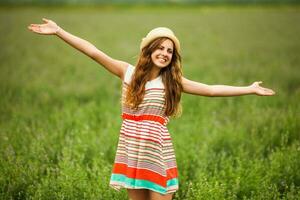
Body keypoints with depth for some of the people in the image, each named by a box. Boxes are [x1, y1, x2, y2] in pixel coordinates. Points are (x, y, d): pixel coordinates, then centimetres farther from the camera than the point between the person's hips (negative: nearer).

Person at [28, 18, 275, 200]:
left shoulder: (172, 81, 2)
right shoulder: (128, 71, 1)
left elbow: (212, 90, 3)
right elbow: (93, 52, -4)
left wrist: (249, 89, 1)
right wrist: (58, 31, -9)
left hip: (157, 151, -1)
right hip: (131, 150, 1)